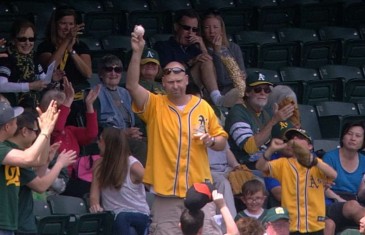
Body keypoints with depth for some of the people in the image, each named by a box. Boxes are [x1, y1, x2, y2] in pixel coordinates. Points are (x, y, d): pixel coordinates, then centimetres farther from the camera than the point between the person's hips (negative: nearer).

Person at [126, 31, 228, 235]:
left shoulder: (203, 107, 8)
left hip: (199, 188, 1)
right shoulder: (155, 105, 2)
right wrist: (137, 53, -23)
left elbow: (222, 141, 14)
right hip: (165, 191, -1)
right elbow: (132, 86, -15)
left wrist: (211, 141, -9)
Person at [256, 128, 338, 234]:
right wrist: (271, 150, -29)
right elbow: (260, 166, -9)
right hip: (290, 226, 0)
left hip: (315, 226, 0)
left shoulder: (317, 163, 5)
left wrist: (310, 159, -32)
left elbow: (333, 175, -16)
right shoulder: (283, 163, 6)